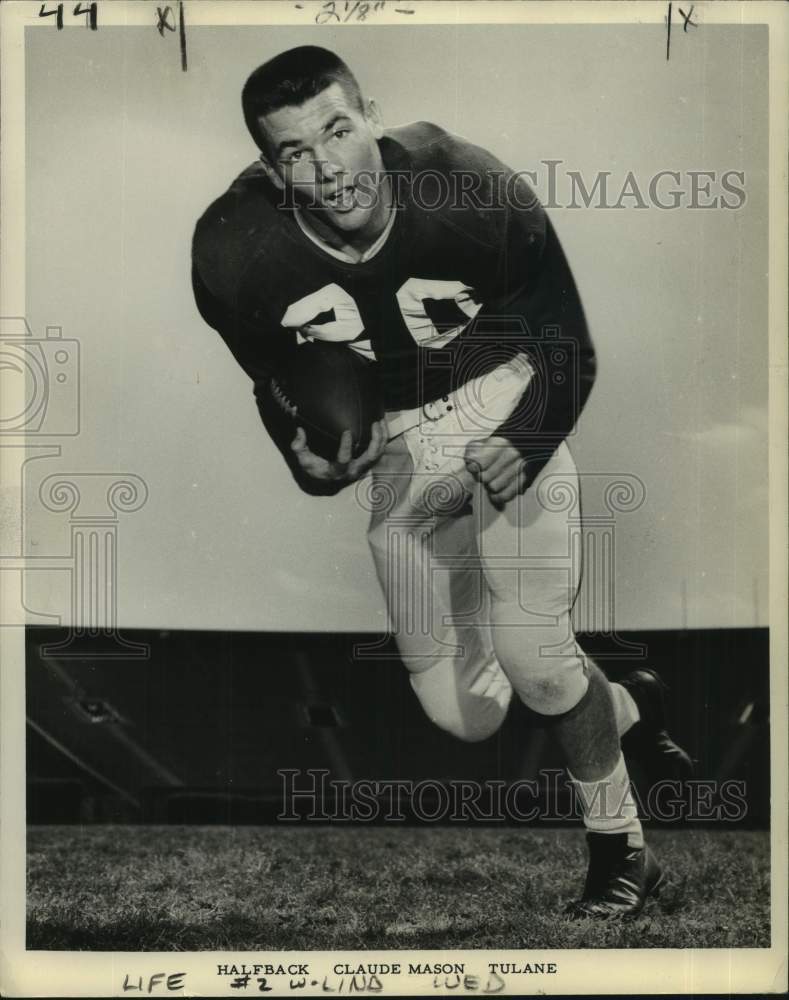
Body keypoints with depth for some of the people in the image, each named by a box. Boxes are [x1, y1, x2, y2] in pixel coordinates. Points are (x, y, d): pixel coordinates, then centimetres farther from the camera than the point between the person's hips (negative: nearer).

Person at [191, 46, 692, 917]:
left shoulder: (474, 192, -25)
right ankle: (629, 706, 33)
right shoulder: (234, 254, -21)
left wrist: (526, 444, -29)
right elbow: (273, 383, -1)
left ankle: (621, 853, 12)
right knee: (463, 716, 3)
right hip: (392, 440, 3)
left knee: (531, 653, -17)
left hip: (504, 403, -2)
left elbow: (568, 349, -11)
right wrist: (313, 461, -21)